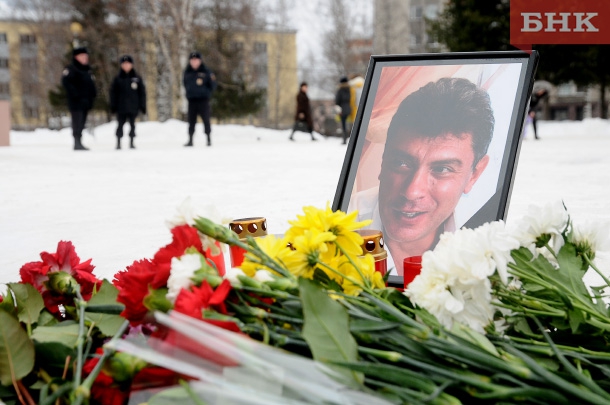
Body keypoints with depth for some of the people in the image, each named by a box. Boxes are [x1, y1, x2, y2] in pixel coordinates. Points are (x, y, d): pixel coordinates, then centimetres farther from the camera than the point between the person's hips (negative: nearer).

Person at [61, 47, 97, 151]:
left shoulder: (87, 70, 18)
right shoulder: (71, 69, -8)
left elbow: (91, 83, 26)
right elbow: (65, 82, -20)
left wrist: (93, 94, 8)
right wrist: (75, 94, -22)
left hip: (86, 102, 8)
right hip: (76, 102, -8)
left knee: (81, 123, 11)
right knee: (77, 123, -10)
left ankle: (79, 143, 16)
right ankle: (77, 143, -10)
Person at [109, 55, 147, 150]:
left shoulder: (137, 78, 3)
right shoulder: (117, 79, 2)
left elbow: (142, 92, 6)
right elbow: (113, 93, 3)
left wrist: (142, 105, 1)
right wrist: (113, 106, -2)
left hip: (133, 107, 1)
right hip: (121, 107, -1)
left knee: (132, 124, 6)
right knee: (120, 124, 2)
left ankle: (131, 142, 14)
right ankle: (118, 143, 8)